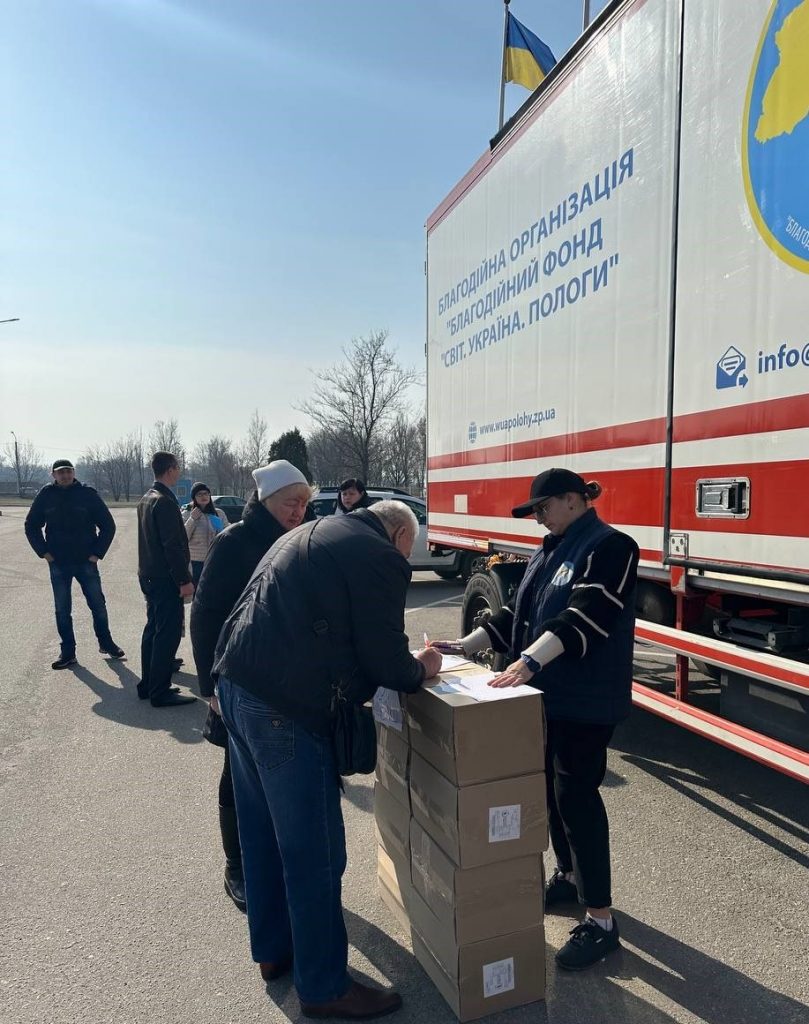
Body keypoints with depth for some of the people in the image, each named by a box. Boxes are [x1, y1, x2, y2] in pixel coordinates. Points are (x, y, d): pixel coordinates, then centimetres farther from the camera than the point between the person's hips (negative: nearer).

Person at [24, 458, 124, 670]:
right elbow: (31, 527, 10)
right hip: (58, 564, 1)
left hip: (86, 562, -1)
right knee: (62, 610, 7)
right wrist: (44, 552, 2)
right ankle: (67, 652, 18)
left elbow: (108, 526, 0)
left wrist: (97, 553, -4)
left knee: (98, 605, 6)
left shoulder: (88, 494, -5)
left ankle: (106, 643, 24)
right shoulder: (46, 495, -1)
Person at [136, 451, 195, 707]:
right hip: (165, 578, -10)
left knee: (153, 629, 16)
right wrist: (185, 580, -19)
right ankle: (160, 691, 1)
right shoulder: (165, 501, -18)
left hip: (148, 575, 10)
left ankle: (148, 684, 25)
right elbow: (172, 545, -22)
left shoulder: (146, 499, 13)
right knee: (168, 633, -4)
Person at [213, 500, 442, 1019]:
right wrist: (422, 668, 12)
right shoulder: (381, 559, -9)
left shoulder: (310, 533, 18)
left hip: (236, 684, 10)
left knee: (262, 833, 23)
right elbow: (386, 664, -10)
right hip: (286, 707, -10)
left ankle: (273, 950, 42)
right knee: (314, 851, 7)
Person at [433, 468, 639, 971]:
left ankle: (601, 920, 13)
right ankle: (568, 876, 39)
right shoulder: (552, 550, 14)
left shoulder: (610, 547, -13)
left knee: (577, 795, -3)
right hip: (548, 693, 8)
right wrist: (464, 646, 4)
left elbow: (584, 616, -26)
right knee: (552, 787, 17)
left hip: (586, 699, -8)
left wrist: (529, 660, -36)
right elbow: (517, 613, 13)